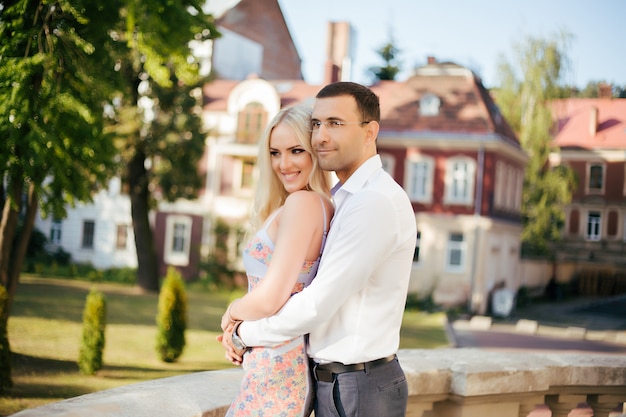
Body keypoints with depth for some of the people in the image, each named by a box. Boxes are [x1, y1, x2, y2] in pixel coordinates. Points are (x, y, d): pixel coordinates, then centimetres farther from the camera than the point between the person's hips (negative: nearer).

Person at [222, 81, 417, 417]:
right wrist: (243, 332, 6)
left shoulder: (375, 203, -19)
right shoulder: (344, 199, 13)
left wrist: (243, 334, -8)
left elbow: (317, 305, -22)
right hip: (334, 382, 9)